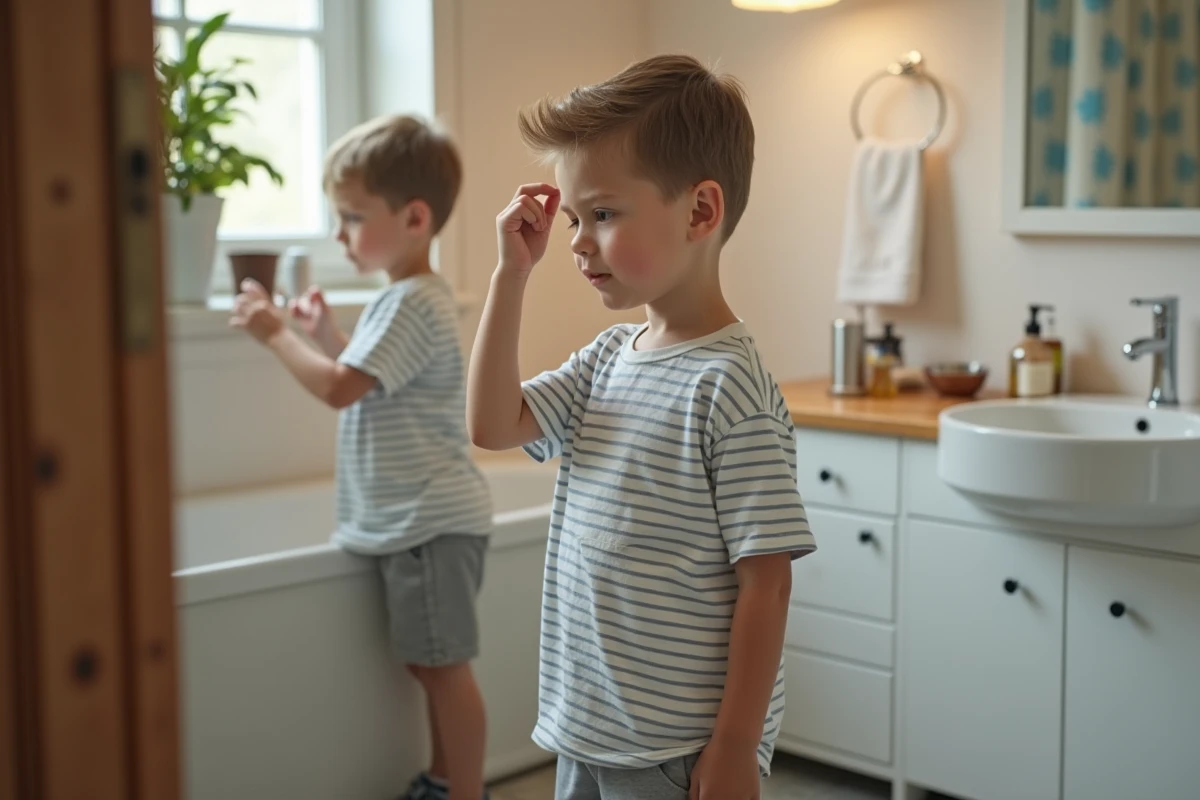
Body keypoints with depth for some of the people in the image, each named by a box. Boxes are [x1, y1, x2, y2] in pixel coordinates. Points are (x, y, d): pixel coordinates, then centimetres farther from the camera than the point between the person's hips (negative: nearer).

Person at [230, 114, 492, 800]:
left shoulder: (411, 304, -17)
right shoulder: (412, 298, 15)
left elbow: (339, 388, -21)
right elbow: (366, 381, 24)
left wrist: (275, 332, -10)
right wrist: (327, 332, 15)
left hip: (432, 523, -10)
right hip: (416, 520, 10)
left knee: (444, 667, -2)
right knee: (430, 665, 17)